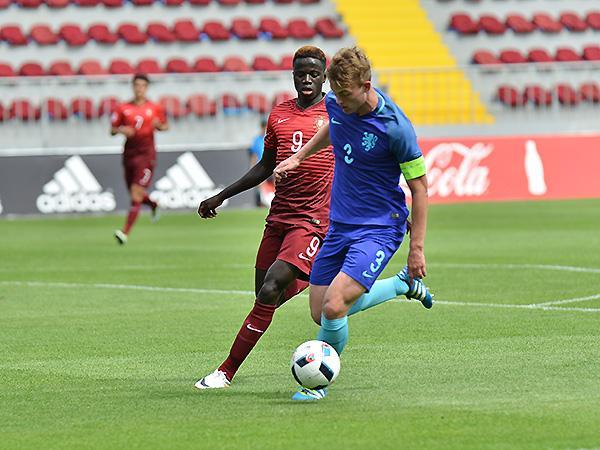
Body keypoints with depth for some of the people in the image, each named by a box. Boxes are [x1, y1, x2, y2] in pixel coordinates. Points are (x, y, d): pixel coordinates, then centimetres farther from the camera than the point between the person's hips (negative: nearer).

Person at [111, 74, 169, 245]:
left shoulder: (154, 108, 3)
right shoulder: (123, 108, 6)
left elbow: (165, 126, 14)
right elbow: (112, 130, 8)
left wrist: (158, 125, -8)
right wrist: (121, 130, -13)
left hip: (146, 154, -3)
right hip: (129, 154, 3)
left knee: (136, 193, -15)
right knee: (135, 194, 11)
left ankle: (125, 232, -19)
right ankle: (154, 205, 47)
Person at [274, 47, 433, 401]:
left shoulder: (395, 127, -22)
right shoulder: (336, 103, -4)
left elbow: (419, 186, -13)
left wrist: (417, 248, -12)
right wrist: (298, 157, 22)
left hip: (379, 229, -7)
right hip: (340, 224, 7)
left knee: (334, 308, -23)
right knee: (321, 314, 10)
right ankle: (404, 284, 32)